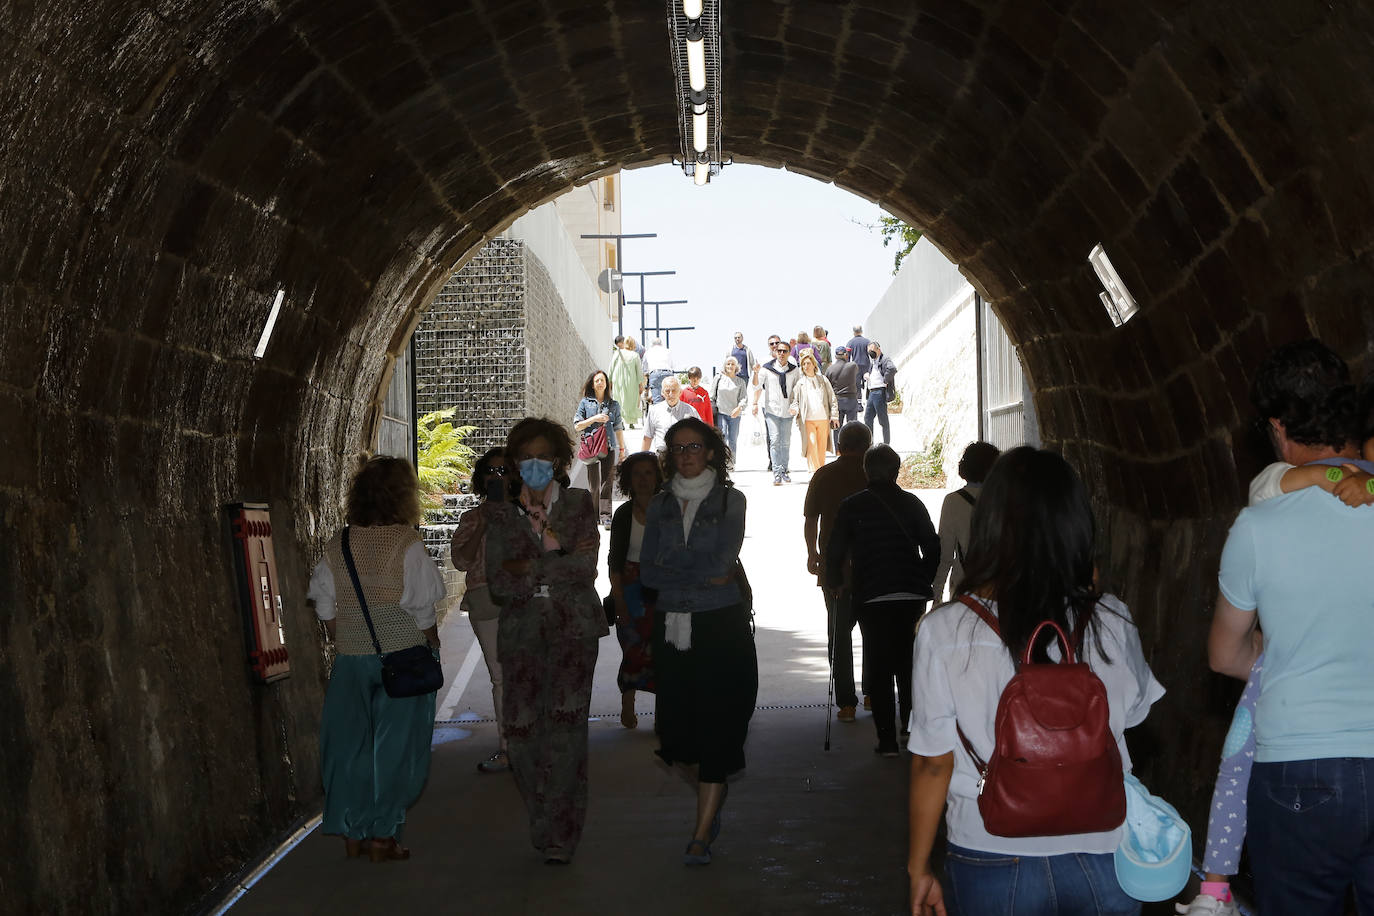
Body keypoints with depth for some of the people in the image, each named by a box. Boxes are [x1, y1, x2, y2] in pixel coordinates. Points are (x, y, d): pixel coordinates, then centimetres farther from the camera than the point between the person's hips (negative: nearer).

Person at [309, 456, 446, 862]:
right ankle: (382, 836, 6)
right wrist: (431, 646, 5)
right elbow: (422, 609, -10)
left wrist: (345, 645, 15)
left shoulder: (337, 544, 1)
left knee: (349, 741, 12)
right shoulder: (407, 543, -11)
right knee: (395, 745, 5)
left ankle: (353, 834, 17)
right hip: (402, 654, -4)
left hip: (350, 659, 4)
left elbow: (325, 609, 5)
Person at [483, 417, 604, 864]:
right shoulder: (500, 512, 9)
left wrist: (530, 567, -7)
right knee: (521, 727, -5)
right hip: (522, 630, 1)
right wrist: (560, 562, -8)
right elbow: (499, 583, -2)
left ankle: (560, 835, -7)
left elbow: (587, 569, -5)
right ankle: (543, 823, 14)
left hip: (574, 628, -1)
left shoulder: (580, 504, 8)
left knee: (566, 719, -13)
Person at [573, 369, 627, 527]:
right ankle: (593, 515, 11)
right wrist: (595, 419, -10)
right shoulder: (585, 403, 7)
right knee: (593, 483, 0)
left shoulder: (614, 404, 12)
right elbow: (577, 425, 3)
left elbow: (619, 428, 15)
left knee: (606, 481, -5)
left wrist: (622, 449, 12)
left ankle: (605, 516, -8)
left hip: (609, 446, 1)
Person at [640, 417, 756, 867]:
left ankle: (701, 834, 1)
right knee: (680, 725, 3)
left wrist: (671, 571, -7)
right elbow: (647, 572, 1)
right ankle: (712, 803, 30)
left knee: (717, 727, -5)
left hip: (721, 626, -3)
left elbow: (722, 562, -12)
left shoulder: (730, 500, 0)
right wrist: (704, 576, -9)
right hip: (673, 627, 3)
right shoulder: (660, 505, 10)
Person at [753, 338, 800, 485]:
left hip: (787, 410, 3)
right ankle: (777, 473, -15)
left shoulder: (794, 370, 5)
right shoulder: (767, 368, 0)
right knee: (774, 440, -11)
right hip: (772, 409, -2)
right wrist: (755, 403, 0)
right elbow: (758, 386, 6)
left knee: (786, 442, 8)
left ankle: (784, 470, 20)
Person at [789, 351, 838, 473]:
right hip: (807, 420, -2)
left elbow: (832, 398, 13)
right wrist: (794, 408, -12)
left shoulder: (823, 379, 12)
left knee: (822, 446, 4)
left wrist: (834, 415, 7)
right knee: (811, 445, -13)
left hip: (823, 419, 2)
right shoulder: (800, 382, 7)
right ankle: (814, 472, -14)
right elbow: (794, 398, 10)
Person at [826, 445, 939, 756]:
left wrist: (836, 582, 14)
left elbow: (835, 553, -2)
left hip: (870, 598, -2)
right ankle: (910, 726, 23)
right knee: (908, 661, 19)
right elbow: (933, 549, 6)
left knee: (878, 666, 4)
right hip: (912, 595, 2)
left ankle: (887, 739, -1)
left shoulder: (851, 506, -2)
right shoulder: (912, 503, 4)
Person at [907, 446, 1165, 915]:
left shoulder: (944, 632, -14)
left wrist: (918, 868, 4)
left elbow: (933, 764, -9)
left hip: (991, 861, -1)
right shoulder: (1110, 622, -9)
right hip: (1100, 855, 1)